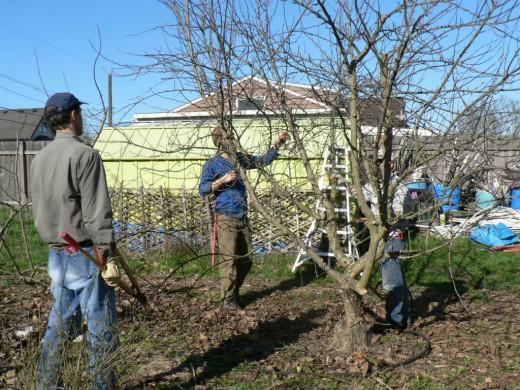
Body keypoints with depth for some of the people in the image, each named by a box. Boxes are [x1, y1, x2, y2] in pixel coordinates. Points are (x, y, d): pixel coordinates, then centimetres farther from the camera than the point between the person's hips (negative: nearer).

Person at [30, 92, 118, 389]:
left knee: (60, 324, 16)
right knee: (100, 326, 2)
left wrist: (56, 241, 19)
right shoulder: (84, 154, -14)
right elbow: (97, 212, -18)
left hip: (57, 253, 8)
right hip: (85, 253, -8)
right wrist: (108, 253, -15)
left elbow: (39, 209, 15)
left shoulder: (40, 158, 10)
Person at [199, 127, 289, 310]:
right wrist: (223, 180, -16)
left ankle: (234, 292, 23)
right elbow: (202, 189, -8)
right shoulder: (212, 164, -2)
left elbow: (264, 160, 24)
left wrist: (277, 144, 17)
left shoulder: (240, 159, 14)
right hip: (226, 219, -6)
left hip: (243, 218, 6)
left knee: (246, 259, 8)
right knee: (229, 258, -7)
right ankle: (228, 297, 5)